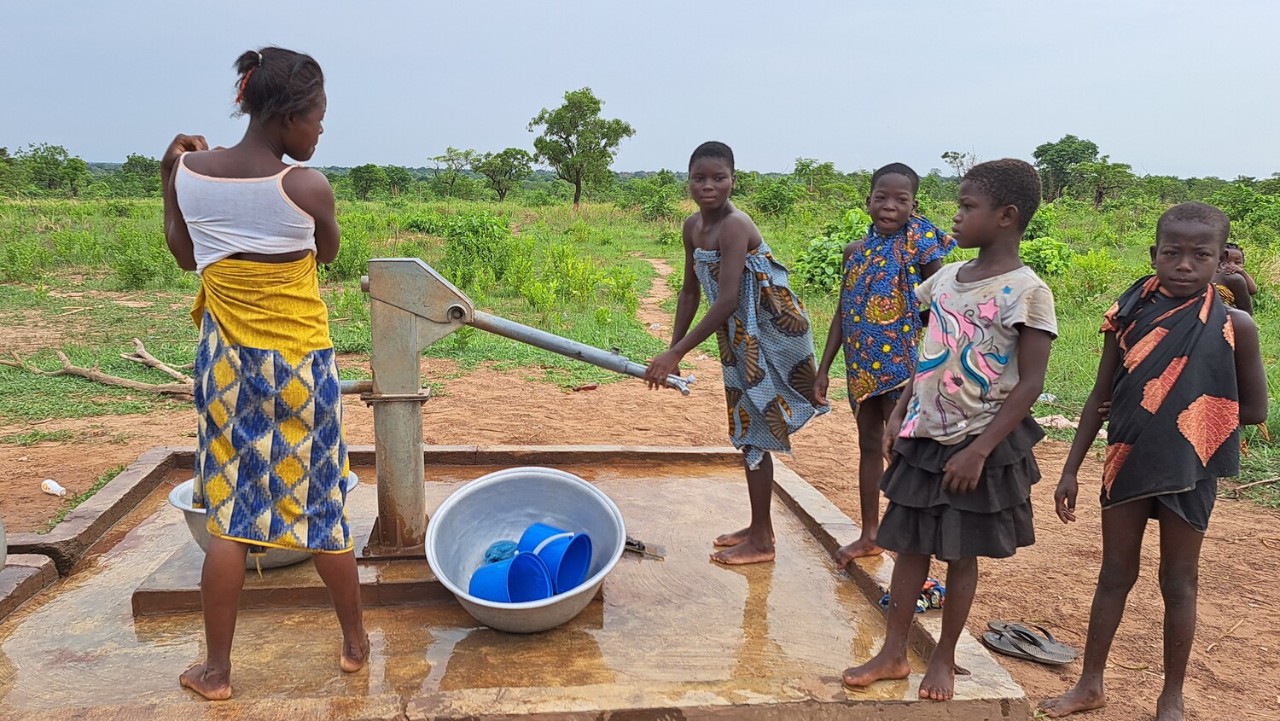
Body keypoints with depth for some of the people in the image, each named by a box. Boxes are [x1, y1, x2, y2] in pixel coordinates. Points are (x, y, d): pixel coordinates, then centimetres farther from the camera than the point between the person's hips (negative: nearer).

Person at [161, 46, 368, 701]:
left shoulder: (189, 171, -4)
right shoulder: (306, 185, -16)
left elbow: (184, 255, 11)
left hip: (226, 362, 3)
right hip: (301, 364, -3)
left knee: (230, 517, 9)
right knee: (322, 508, 11)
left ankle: (216, 671, 19)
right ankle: (355, 643, 27)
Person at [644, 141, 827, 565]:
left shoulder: (734, 226, -24)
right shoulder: (693, 226, 3)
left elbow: (727, 301, -29)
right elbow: (690, 291, 11)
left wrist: (676, 354, -28)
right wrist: (672, 351, 10)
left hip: (770, 335, -9)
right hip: (738, 338, 9)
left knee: (754, 432, -2)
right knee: (748, 431, 16)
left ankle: (760, 541, 12)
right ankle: (760, 528, 31)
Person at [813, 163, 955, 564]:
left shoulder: (919, 247, -9)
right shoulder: (856, 250, 7)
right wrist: (823, 370, 11)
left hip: (903, 366, -6)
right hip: (862, 366, 6)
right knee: (868, 445, 14)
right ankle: (869, 535, 27)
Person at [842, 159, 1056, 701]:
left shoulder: (1025, 291, -14)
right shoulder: (947, 277, 6)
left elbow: (1030, 383, -15)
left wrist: (978, 451, -18)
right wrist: (899, 415, 7)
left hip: (978, 444, -6)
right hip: (925, 437, 6)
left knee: (961, 554, 7)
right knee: (910, 545, 10)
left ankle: (944, 659, 24)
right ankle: (893, 653, 20)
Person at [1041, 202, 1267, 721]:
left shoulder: (1233, 324, -8)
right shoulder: (1129, 312, -3)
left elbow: (1255, 409, -1)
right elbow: (1101, 396, 2)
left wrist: (1192, 413, -8)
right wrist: (1071, 469, 3)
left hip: (1189, 469, -2)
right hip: (1127, 462, 2)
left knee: (1178, 582, 11)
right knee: (1115, 574, 13)